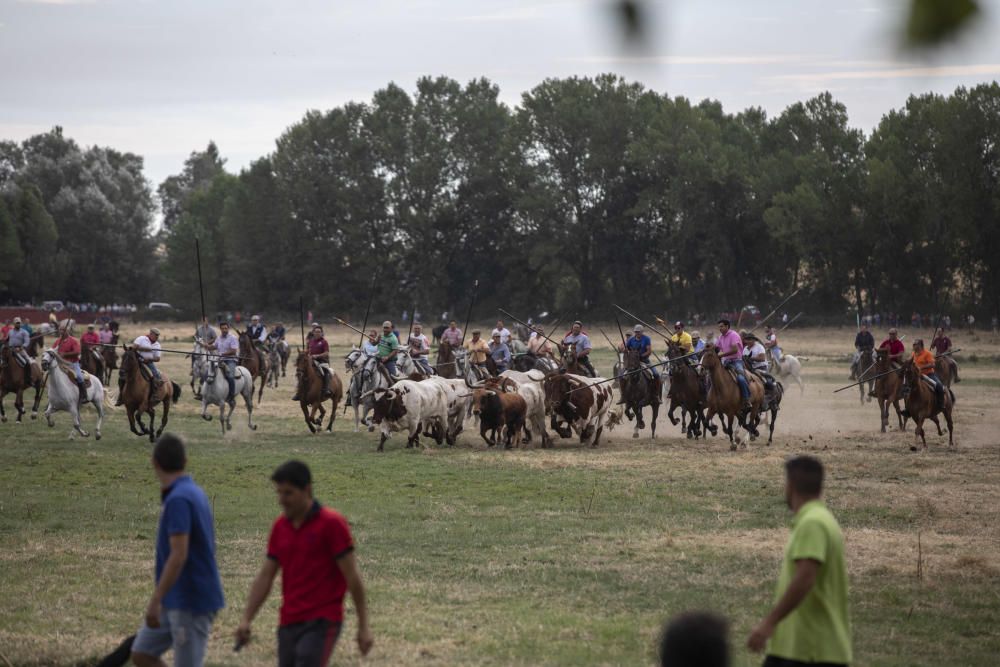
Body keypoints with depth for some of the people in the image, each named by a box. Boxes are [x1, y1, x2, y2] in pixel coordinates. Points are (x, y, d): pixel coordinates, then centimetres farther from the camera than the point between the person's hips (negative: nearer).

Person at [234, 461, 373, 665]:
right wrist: (246, 620, 4)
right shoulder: (280, 527, 10)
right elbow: (264, 577, 13)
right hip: (289, 623, 6)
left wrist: (363, 626, -9)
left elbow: (352, 576, -8)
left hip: (322, 623, -6)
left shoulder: (331, 524, -8)